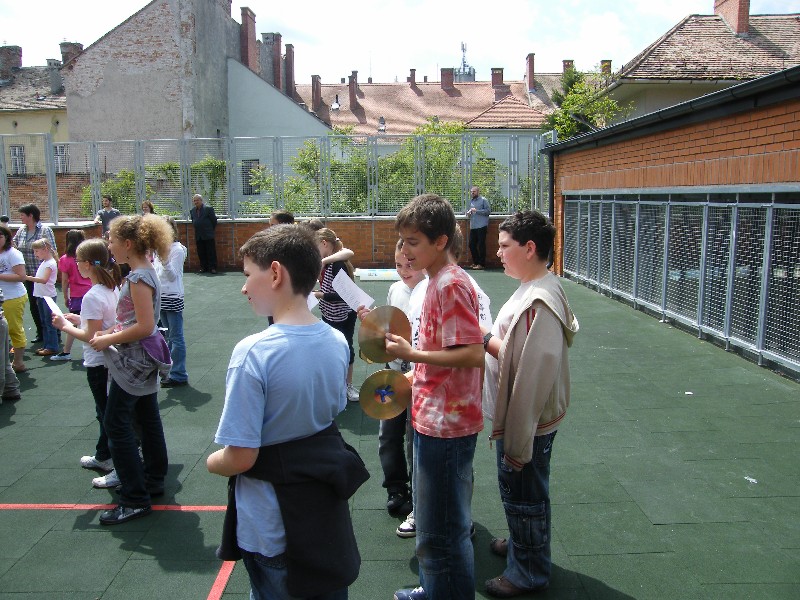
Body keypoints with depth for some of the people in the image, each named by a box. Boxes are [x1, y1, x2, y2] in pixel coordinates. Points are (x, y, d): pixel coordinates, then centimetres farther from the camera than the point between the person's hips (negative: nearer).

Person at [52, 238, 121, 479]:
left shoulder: (92, 297, -23)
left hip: (98, 364, -9)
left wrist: (65, 327, -9)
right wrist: (80, 319, 9)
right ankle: (103, 457, 39)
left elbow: (92, 336, -21)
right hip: (110, 359, 9)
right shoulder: (112, 289, 3)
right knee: (105, 412, 23)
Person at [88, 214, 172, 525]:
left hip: (135, 359, -10)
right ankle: (153, 480, 31)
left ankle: (135, 499, 3)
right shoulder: (144, 272, 8)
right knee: (147, 420, 18)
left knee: (116, 423, -3)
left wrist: (108, 340, -15)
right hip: (144, 358, 10)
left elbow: (144, 327, -25)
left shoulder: (139, 277, -21)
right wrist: (111, 333, 6)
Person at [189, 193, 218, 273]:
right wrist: (197, 229, 15)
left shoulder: (208, 208, -5)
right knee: (201, 253, 7)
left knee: (211, 252, -2)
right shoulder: (192, 211, 11)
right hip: (198, 236, 5)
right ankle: (203, 267, 14)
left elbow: (214, 220, -2)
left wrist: (211, 230, 3)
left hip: (208, 235, -5)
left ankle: (212, 267, 2)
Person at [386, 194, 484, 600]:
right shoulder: (438, 281, 10)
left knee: (441, 532, 4)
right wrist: (412, 377, 13)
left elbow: (472, 354, -26)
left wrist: (411, 354, -21)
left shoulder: (451, 284, -19)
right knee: (433, 521, 26)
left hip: (445, 424, -11)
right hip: (433, 418, 11)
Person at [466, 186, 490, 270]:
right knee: (471, 244, 6)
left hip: (481, 226, -6)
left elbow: (488, 211, -9)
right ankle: (475, 262, 19)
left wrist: (477, 211, -15)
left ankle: (481, 264, 4)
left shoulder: (483, 200, -1)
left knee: (481, 245, -3)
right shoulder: (471, 201, 18)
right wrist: (468, 213, 2)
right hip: (473, 226, 6)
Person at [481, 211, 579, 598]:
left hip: (528, 421, -10)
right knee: (516, 490, 27)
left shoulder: (540, 303, -28)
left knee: (523, 495, 10)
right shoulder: (533, 289, 5)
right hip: (520, 418, 10)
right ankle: (521, 544, 49)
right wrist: (489, 338, 2)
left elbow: (531, 374, -28)